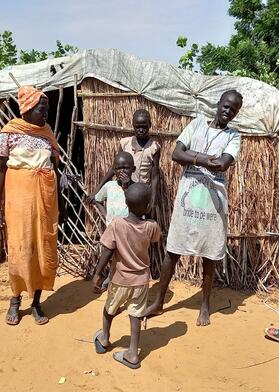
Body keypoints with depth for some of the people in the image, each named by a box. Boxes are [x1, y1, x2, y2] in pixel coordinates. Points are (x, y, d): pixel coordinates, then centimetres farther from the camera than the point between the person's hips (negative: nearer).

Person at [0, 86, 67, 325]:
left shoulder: (47, 132, 8)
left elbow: (54, 169, 11)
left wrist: (61, 202, 11)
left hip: (46, 197, 4)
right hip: (20, 196, -4)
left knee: (45, 249, 7)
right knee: (20, 250, 3)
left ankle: (36, 302, 22)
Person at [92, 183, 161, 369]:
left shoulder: (116, 224, -21)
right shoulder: (152, 226, -14)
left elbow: (107, 252, -18)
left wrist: (98, 274, -10)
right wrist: (146, 218, 15)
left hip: (120, 279, 0)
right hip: (141, 279, 1)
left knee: (110, 309, 23)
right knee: (136, 315, 12)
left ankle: (104, 339, 45)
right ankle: (132, 354, 18)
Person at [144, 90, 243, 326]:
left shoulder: (233, 136, 5)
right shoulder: (197, 123, 8)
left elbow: (222, 165, -15)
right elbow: (176, 154, -4)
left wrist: (191, 156, -12)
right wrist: (203, 159, -15)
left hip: (213, 198, 0)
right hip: (187, 195, 1)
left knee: (209, 255, 9)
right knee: (173, 251, 7)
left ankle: (205, 307, 27)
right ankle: (158, 303, 21)